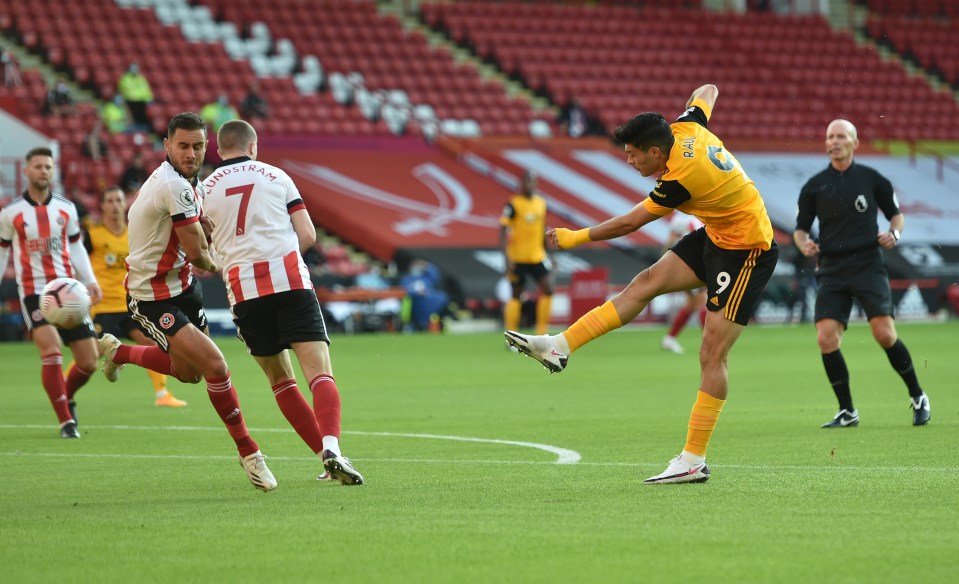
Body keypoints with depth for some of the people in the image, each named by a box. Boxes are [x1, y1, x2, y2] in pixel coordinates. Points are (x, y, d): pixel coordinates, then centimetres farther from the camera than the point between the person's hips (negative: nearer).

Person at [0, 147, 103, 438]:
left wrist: (90, 280, 6)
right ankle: (66, 421, -17)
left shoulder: (66, 208, 8)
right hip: (33, 291, -4)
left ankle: (67, 398, 33)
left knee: (89, 362, 1)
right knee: (51, 349, -24)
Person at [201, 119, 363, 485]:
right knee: (320, 373, -8)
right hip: (290, 280, -1)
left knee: (280, 379, 16)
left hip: (244, 289, 1)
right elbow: (308, 236, 7)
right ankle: (331, 447, -32)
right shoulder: (276, 176, 10)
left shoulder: (205, 189, 11)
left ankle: (326, 456, 9)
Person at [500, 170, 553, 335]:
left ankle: (541, 333, 2)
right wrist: (507, 257, -22)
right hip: (518, 258, -5)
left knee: (547, 290, -6)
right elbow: (503, 231, -14)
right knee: (517, 295, 1)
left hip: (537, 258, 5)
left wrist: (547, 252, 18)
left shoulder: (541, 203, 8)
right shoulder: (513, 204, -11)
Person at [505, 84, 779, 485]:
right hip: (716, 237, 10)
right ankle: (560, 347, -4)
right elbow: (707, 91, 14)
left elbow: (629, 223, -17)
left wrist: (576, 237, -6)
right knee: (647, 282, -2)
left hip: (747, 252, -10)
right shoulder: (686, 128, -8)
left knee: (712, 355, -10)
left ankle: (694, 461, -8)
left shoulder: (681, 178, -29)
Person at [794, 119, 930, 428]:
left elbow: (896, 213, 15)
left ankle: (918, 397, 7)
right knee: (826, 339, -11)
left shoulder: (872, 179, 4)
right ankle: (847, 412, 3)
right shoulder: (814, 186, 7)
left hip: (868, 265, -2)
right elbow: (800, 228, 14)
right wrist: (804, 244, -8)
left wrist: (894, 233, -6)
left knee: (884, 334, -14)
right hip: (831, 270, 2)